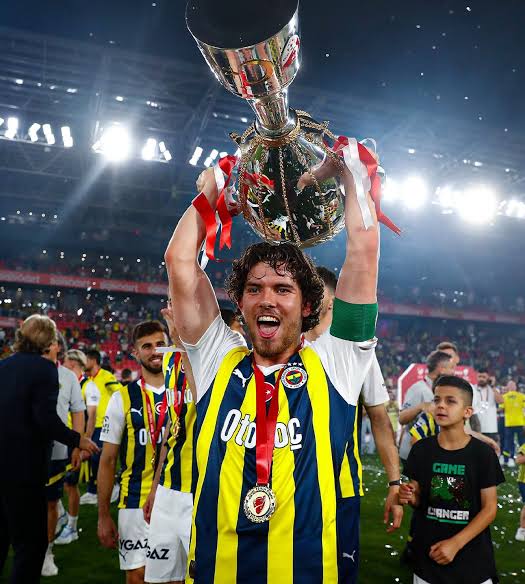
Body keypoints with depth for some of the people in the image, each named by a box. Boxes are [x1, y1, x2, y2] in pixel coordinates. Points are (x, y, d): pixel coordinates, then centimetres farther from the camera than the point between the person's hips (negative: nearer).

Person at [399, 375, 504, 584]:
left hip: (472, 558, -1)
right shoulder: (421, 450, -4)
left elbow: (490, 508, -8)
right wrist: (410, 497, -17)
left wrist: (455, 543, -16)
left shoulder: (483, 453, -10)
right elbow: (419, 500, 5)